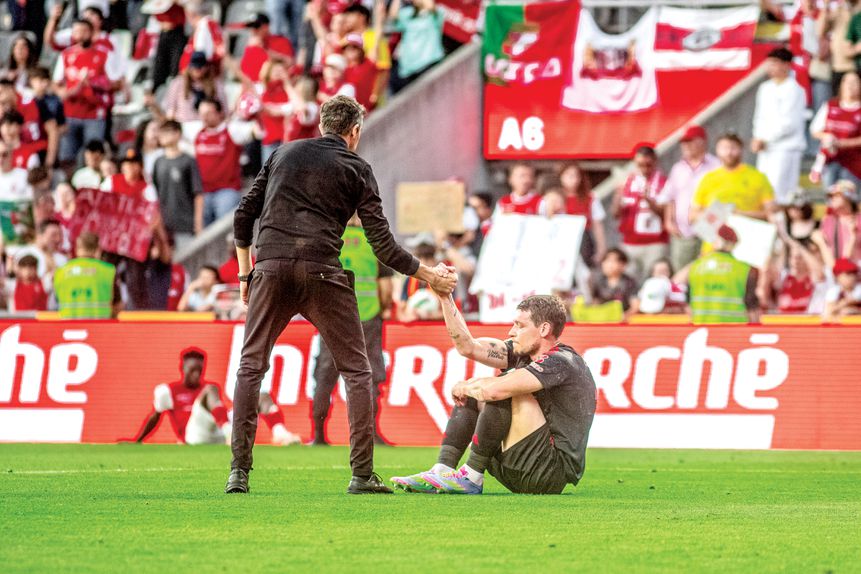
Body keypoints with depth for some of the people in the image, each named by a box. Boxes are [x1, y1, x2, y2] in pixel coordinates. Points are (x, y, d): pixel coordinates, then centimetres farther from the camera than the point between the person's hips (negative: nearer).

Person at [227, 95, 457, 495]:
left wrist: (245, 272, 24)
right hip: (321, 272, -2)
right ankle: (362, 474, -1)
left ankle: (239, 472, -1)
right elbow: (382, 244, 5)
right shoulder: (356, 169, 10)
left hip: (271, 267, 2)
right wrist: (429, 276, 15)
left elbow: (244, 215, 16)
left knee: (251, 367, 9)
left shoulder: (283, 154, 19)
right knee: (356, 371, 7)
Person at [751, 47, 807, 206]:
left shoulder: (794, 90, -9)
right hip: (766, 149, 8)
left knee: (779, 193, -14)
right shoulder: (766, 88, 15)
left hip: (786, 148, -8)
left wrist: (763, 139, -10)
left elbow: (788, 123, -14)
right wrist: (757, 138, 1)